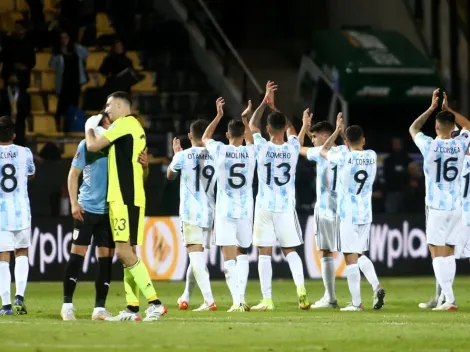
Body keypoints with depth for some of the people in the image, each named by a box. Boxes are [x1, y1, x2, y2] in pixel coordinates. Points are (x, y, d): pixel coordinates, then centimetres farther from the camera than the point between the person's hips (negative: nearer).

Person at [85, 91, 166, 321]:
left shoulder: (123, 123, -9)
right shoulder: (136, 127, 21)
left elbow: (93, 146, -9)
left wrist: (90, 128, 9)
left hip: (124, 198, -10)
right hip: (127, 197, 10)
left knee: (124, 251, -14)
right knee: (126, 252, 8)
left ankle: (155, 303, -18)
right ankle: (132, 308, 7)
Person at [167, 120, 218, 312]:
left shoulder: (183, 156, -5)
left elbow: (170, 175, 16)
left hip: (190, 211, -4)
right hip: (209, 212, 4)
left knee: (196, 256, -9)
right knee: (197, 256, 18)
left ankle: (209, 301, -22)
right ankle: (185, 297, 32)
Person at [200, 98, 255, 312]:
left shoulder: (220, 151, -5)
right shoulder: (250, 152, 1)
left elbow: (205, 138, 18)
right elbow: (250, 139, 27)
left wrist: (219, 116, 23)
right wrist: (246, 120, 33)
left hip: (225, 212, -2)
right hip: (245, 211, 2)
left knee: (229, 257, -5)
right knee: (243, 254, 17)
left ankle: (236, 301, -17)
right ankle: (241, 298, 8)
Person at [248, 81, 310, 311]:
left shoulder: (262, 148, -10)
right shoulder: (293, 148, -4)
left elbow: (252, 125, 10)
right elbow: (291, 129, 19)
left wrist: (265, 102, 15)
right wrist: (274, 106, 25)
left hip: (265, 208, -2)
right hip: (287, 208, 2)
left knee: (264, 253, 1)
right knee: (290, 251, 13)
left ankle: (267, 299, -3)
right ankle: (301, 289, -7)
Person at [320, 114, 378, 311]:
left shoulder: (344, 157, -10)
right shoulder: (372, 156, 2)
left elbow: (323, 151, 10)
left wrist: (337, 131, 18)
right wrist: (343, 131, 29)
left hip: (347, 215, -5)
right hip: (366, 214, 5)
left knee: (351, 258, -2)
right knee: (359, 255, 19)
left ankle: (356, 302, -4)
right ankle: (377, 288, 0)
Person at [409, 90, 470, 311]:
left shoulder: (429, 146, -9)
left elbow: (413, 129, 11)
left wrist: (432, 108, 14)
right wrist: (448, 109, 20)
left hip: (436, 207, -4)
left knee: (438, 253, -3)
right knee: (449, 253, 13)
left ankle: (449, 300, -13)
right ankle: (444, 297, 15)